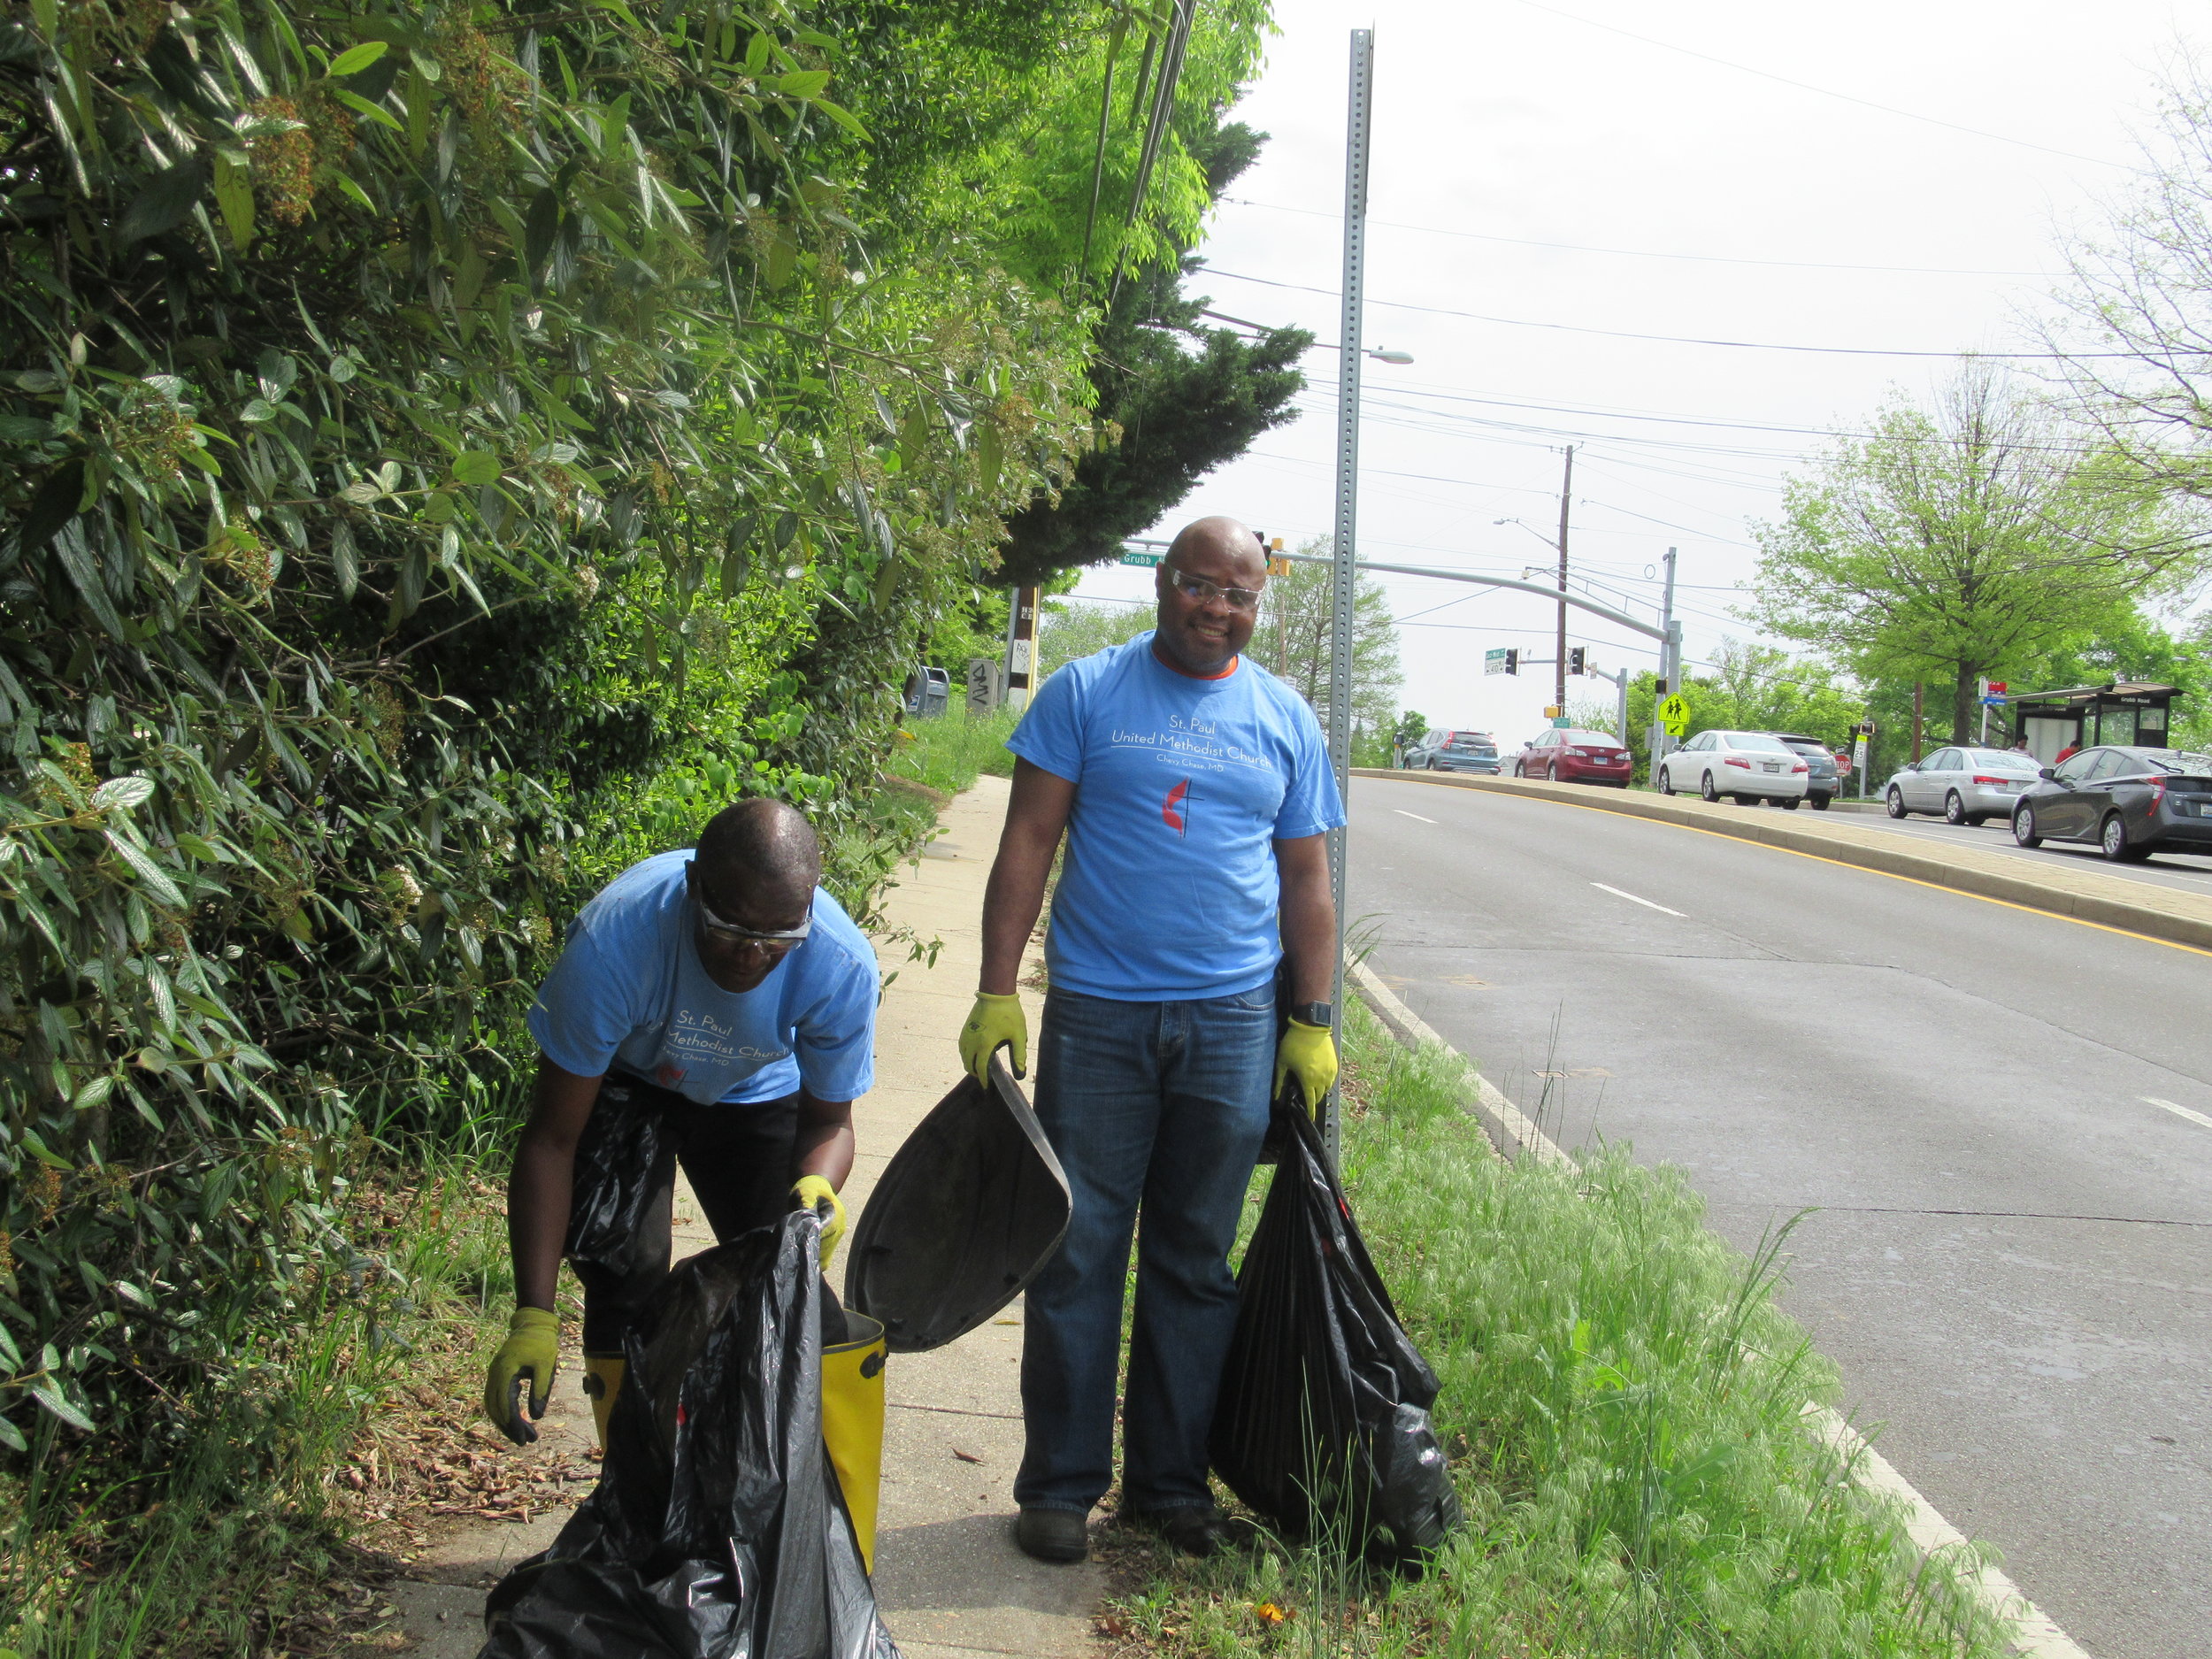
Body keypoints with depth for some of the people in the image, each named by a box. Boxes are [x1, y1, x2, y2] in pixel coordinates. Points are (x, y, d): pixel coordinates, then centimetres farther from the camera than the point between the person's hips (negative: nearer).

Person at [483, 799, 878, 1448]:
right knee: (625, 1281, -16)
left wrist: (816, 1187, -40)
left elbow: (830, 1120, -16)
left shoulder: (842, 964, -34)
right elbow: (551, 1138, -31)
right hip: (623, 1077, -2)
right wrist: (533, 1317, -37)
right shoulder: (616, 940, -40)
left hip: (756, 1093, 2)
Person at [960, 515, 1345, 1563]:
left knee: (1196, 1263, 10)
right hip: (1097, 1015, -2)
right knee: (1078, 1256, 2)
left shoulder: (1284, 720, 9)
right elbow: (1029, 844, -1)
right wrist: (996, 993, -7)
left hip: (1233, 1024, 2)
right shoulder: (1087, 693, 2)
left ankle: (1171, 1480, 23)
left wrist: (1312, 1023, 5)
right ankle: (1060, 1484, 15)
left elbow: (1305, 880, 12)